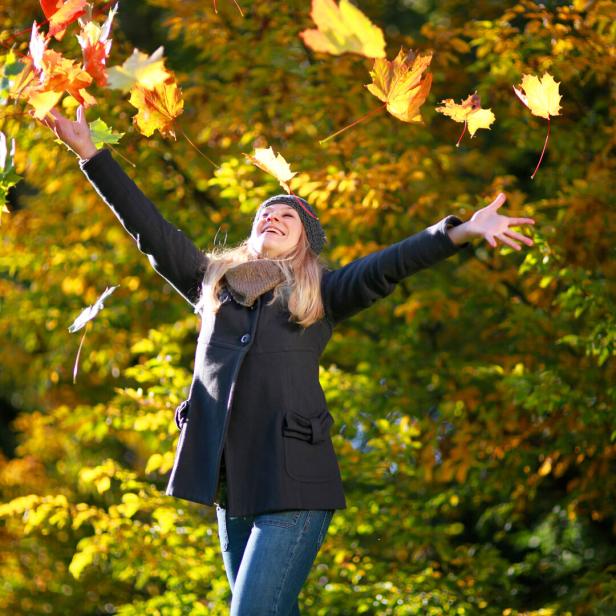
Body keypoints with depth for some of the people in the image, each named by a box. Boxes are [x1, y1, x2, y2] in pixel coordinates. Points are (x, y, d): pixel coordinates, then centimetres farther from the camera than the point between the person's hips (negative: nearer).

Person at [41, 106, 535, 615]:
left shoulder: (320, 295, 8)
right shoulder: (215, 283, 18)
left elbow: (387, 267, -5)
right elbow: (152, 231, 15)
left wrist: (460, 232, -21)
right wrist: (91, 154, 11)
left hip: (293, 482, -4)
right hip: (231, 486, 4)